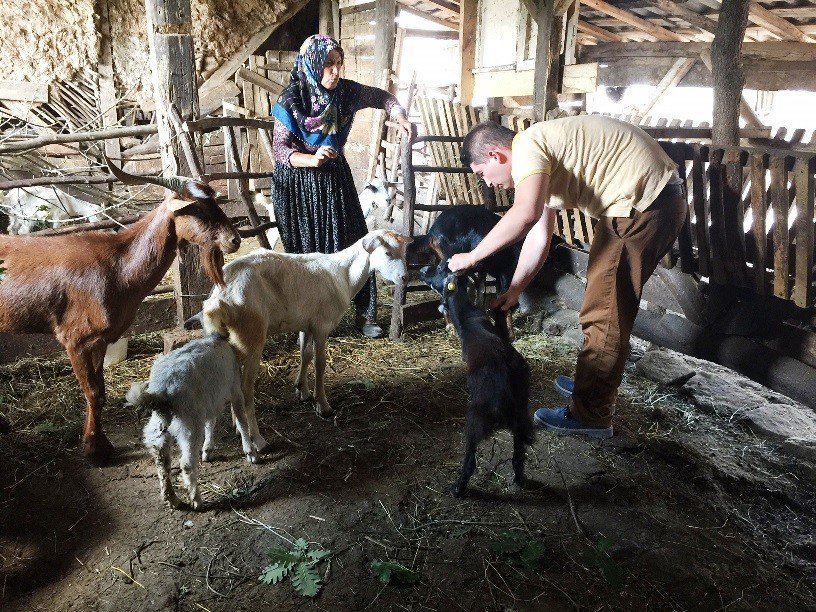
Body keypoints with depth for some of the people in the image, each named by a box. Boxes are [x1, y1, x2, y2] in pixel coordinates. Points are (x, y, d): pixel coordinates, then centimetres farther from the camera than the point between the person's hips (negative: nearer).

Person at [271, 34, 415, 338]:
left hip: (334, 179, 3)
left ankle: (364, 314, 12)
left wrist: (401, 119, -6)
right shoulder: (290, 101, -14)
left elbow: (381, 97, 11)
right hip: (298, 185, -3)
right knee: (307, 251, 2)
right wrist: (311, 159, -33)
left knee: (353, 245, 1)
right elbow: (280, 148, -15)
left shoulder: (346, 91, -5)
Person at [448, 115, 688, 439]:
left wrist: (471, 257, -23)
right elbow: (539, 235, 17)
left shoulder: (527, 146, -15)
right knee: (611, 301, 21)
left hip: (644, 202, -11)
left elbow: (525, 215, -33)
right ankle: (594, 383, 37)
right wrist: (514, 290, 16)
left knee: (604, 311, -5)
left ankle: (590, 416, 5)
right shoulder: (540, 160, 16)